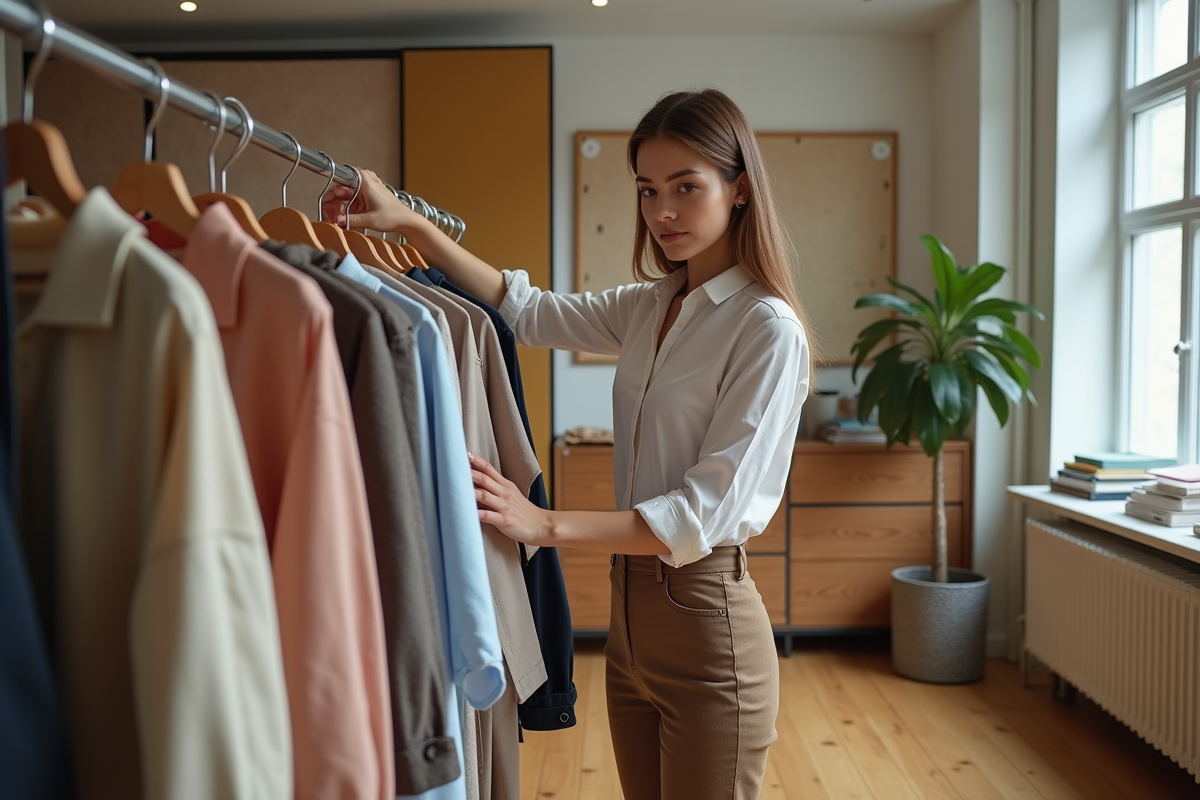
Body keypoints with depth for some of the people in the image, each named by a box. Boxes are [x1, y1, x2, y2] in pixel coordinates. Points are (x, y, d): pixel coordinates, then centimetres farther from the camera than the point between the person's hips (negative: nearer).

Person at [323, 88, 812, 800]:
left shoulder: (767, 328, -15)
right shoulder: (650, 306, 8)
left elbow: (704, 512, -20)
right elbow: (524, 310, 9)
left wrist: (543, 525, -24)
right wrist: (411, 225, -1)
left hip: (705, 617, -7)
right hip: (631, 612, 7)